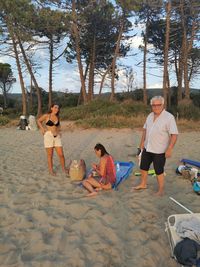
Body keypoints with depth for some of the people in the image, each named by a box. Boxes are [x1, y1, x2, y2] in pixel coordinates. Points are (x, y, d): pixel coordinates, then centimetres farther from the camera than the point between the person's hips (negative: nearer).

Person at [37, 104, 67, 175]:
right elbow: (38, 121, 13)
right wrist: (42, 129, 3)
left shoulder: (57, 117, 9)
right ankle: (51, 170, 19)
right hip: (48, 136, -4)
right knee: (50, 155, 4)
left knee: (61, 154, 0)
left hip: (57, 137, 4)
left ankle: (64, 168, 16)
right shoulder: (46, 116, -2)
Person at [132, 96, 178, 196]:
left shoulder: (169, 117, -18)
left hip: (159, 150, -6)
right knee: (143, 167, 17)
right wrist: (142, 141, 12)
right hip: (147, 148, 7)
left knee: (159, 171, 7)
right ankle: (143, 184, 38)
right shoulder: (150, 115, 4)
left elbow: (174, 134, -20)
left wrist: (169, 149, -24)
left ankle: (161, 190, 27)